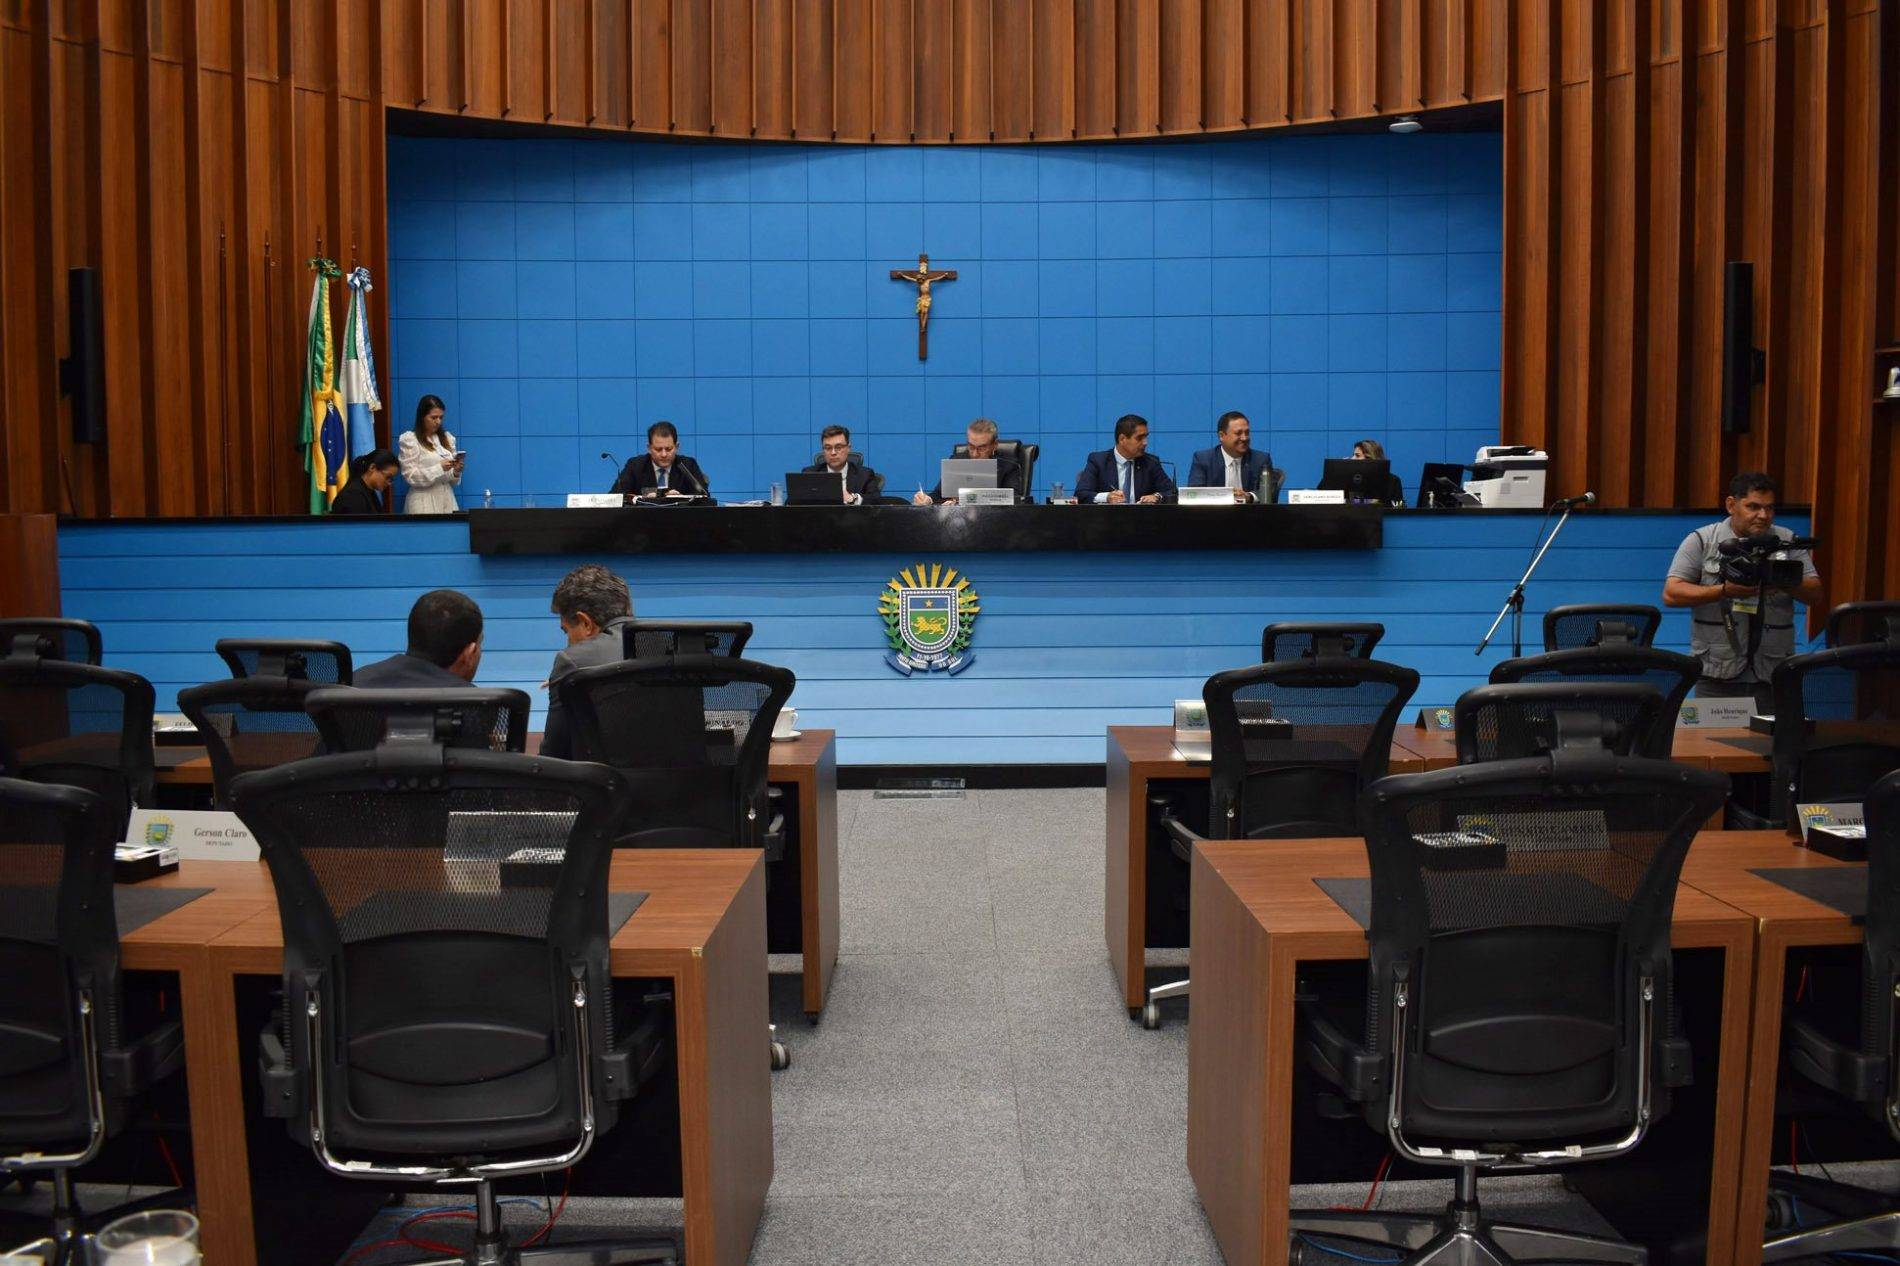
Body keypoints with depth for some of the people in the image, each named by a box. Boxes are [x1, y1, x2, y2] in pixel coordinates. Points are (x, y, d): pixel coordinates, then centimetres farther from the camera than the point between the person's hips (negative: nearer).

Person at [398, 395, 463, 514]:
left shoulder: (447, 439, 13)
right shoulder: (409, 440, -2)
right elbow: (411, 476, -10)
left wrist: (456, 472, -7)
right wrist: (439, 468, -19)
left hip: (447, 499, 4)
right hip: (424, 502, -4)